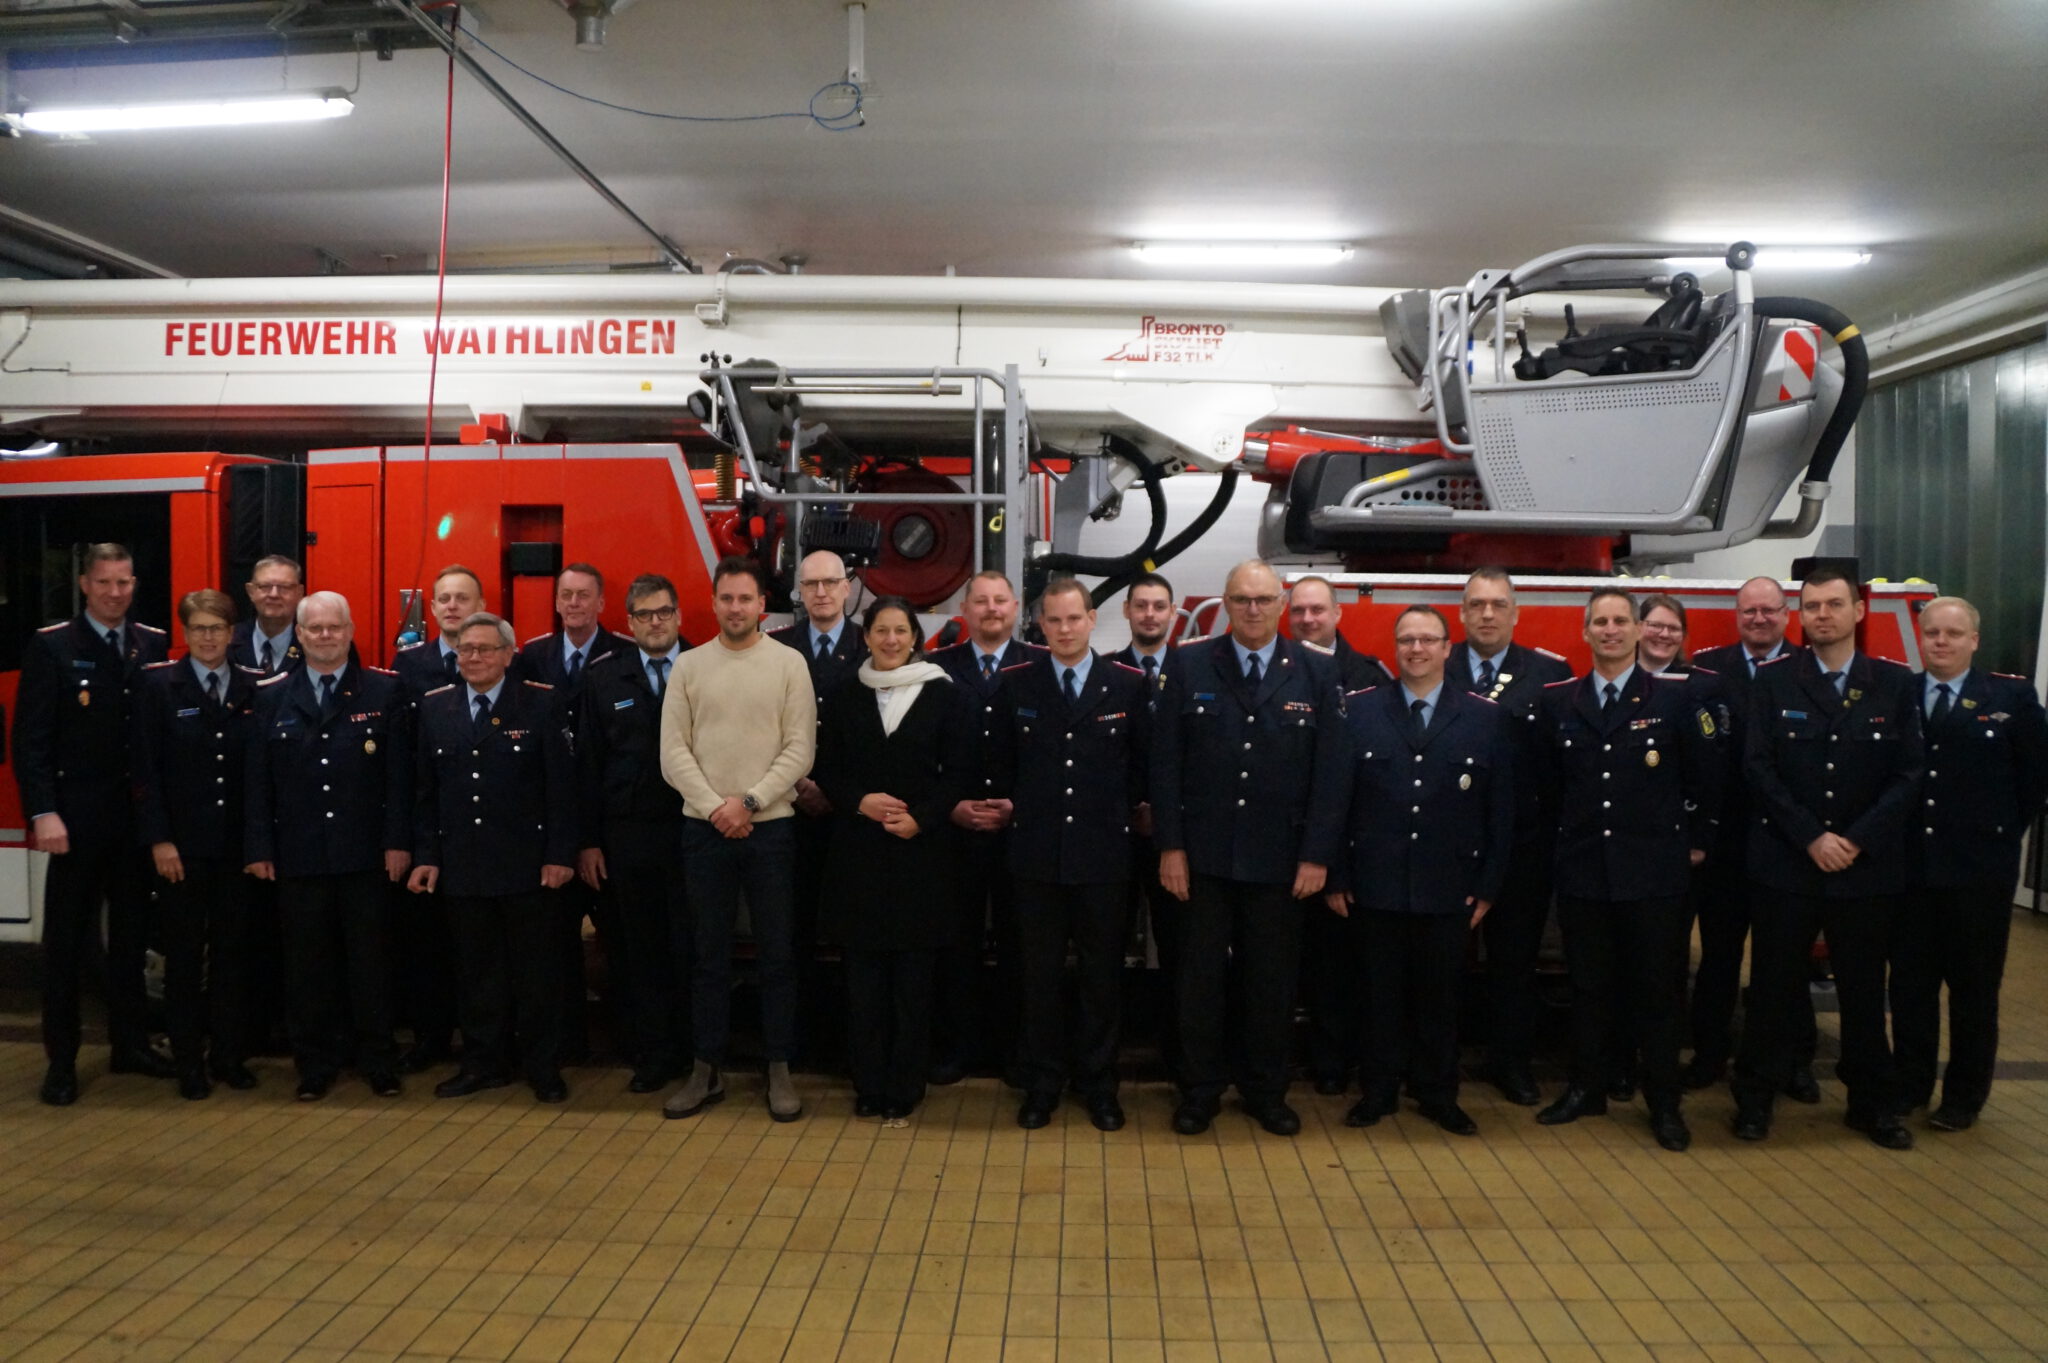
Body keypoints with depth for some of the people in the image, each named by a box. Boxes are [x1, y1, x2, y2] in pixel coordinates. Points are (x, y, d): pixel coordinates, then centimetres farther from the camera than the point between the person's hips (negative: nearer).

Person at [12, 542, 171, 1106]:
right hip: (77, 817, -3)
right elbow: (30, 739, -8)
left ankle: (130, 1044, 25)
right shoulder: (51, 646, -5)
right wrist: (43, 813, -15)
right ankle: (61, 1060, 16)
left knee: (131, 935, 13)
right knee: (66, 942, 5)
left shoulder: (152, 644, 5)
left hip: (137, 815, 4)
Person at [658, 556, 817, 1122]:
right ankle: (706, 1069, 20)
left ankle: (779, 1070, 16)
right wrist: (714, 806, -10)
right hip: (704, 827, 1)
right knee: (709, 953, 10)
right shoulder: (689, 666, 4)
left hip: (769, 826, -1)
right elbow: (673, 751, 1)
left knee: (777, 953, 5)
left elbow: (800, 749, -5)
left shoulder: (789, 664, 0)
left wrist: (748, 802, -13)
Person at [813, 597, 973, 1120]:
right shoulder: (844, 698, 8)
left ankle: (905, 1087, 14)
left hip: (922, 848, -2)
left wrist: (921, 818, -14)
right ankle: (869, 1083, 15)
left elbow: (959, 772, -2)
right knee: (864, 968, 5)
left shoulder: (945, 696, 0)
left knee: (913, 972, 3)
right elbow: (827, 769, 7)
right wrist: (860, 802, -12)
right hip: (859, 849, 2)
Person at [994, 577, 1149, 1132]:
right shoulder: (1015, 684, 4)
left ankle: (1099, 1084, 21)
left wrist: (1125, 812, 3)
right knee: (1039, 975, 8)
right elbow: (1003, 761, 12)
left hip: (1104, 853, 0)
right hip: (1036, 852, 1)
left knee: (1102, 975, 7)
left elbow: (1142, 761, 8)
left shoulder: (1128, 684, 2)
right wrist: (1016, 809, 6)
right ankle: (1042, 1083, 20)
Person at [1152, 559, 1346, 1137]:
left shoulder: (1316, 673, 2)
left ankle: (1266, 1090, 27)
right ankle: (1200, 1090, 23)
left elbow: (1329, 771, 0)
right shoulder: (1187, 666, 0)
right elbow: (1165, 762, -1)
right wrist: (1170, 845, -6)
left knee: (1272, 980, 10)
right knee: (1201, 976, 8)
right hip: (1204, 852, 0)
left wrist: (1317, 854, -5)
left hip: (1280, 858, 1)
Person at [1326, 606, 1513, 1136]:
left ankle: (1438, 1095, 27)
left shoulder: (1486, 717, 2)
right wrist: (1336, 877, -2)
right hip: (1375, 886, 0)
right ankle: (1380, 1091, 25)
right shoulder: (1358, 709, 1)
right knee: (1381, 994, 10)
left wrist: (1488, 886, 0)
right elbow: (1337, 799, 1)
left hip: (1450, 888, 0)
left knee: (1440, 996, 11)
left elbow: (1501, 809, 3)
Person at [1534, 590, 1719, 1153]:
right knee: (1588, 987, 10)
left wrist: (1697, 842, 4)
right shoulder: (1556, 701, 6)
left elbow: (1705, 778, 4)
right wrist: (1557, 841, 8)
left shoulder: (1676, 697, 0)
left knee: (1657, 989, 5)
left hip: (1655, 870, -2)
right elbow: (1544, 781, 12)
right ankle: (1586, 1089, 23)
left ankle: (1664, 1104, 16)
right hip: (1582, 870, 2)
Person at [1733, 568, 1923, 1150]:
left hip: (1869, 866, 1)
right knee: (1774, 986, 5)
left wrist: (1856, 840, -11)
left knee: (1864, 990, 11)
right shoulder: (1772, 681, 0)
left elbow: (1907, 774, -1)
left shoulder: (1895, 684, 4)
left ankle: (1874, 1103, 25)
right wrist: (1812, 838, -12)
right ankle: (1755, 1097, 17)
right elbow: (1758, 768, -5)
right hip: (1786, 863, -1)